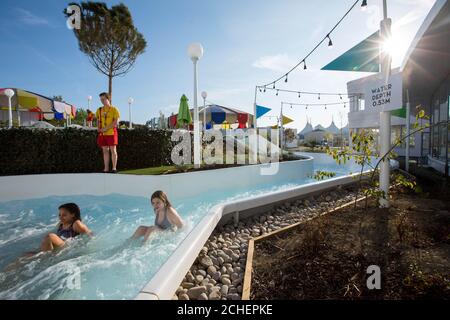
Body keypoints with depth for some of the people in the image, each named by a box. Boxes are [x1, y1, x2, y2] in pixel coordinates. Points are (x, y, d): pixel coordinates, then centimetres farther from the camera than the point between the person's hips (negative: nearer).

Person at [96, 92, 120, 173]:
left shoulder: (114, 109, -1)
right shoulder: (99, 110, 15)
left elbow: (116, 122, -10)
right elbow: (98, 120, 23)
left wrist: (106, 128, -16)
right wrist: (98, 128, 2)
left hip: (111, 133, -5)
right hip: (102, 134, 5)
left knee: (113, 150, -3)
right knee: (105, 151, 6)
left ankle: (114, 168, 2)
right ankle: (106, 169, 9)